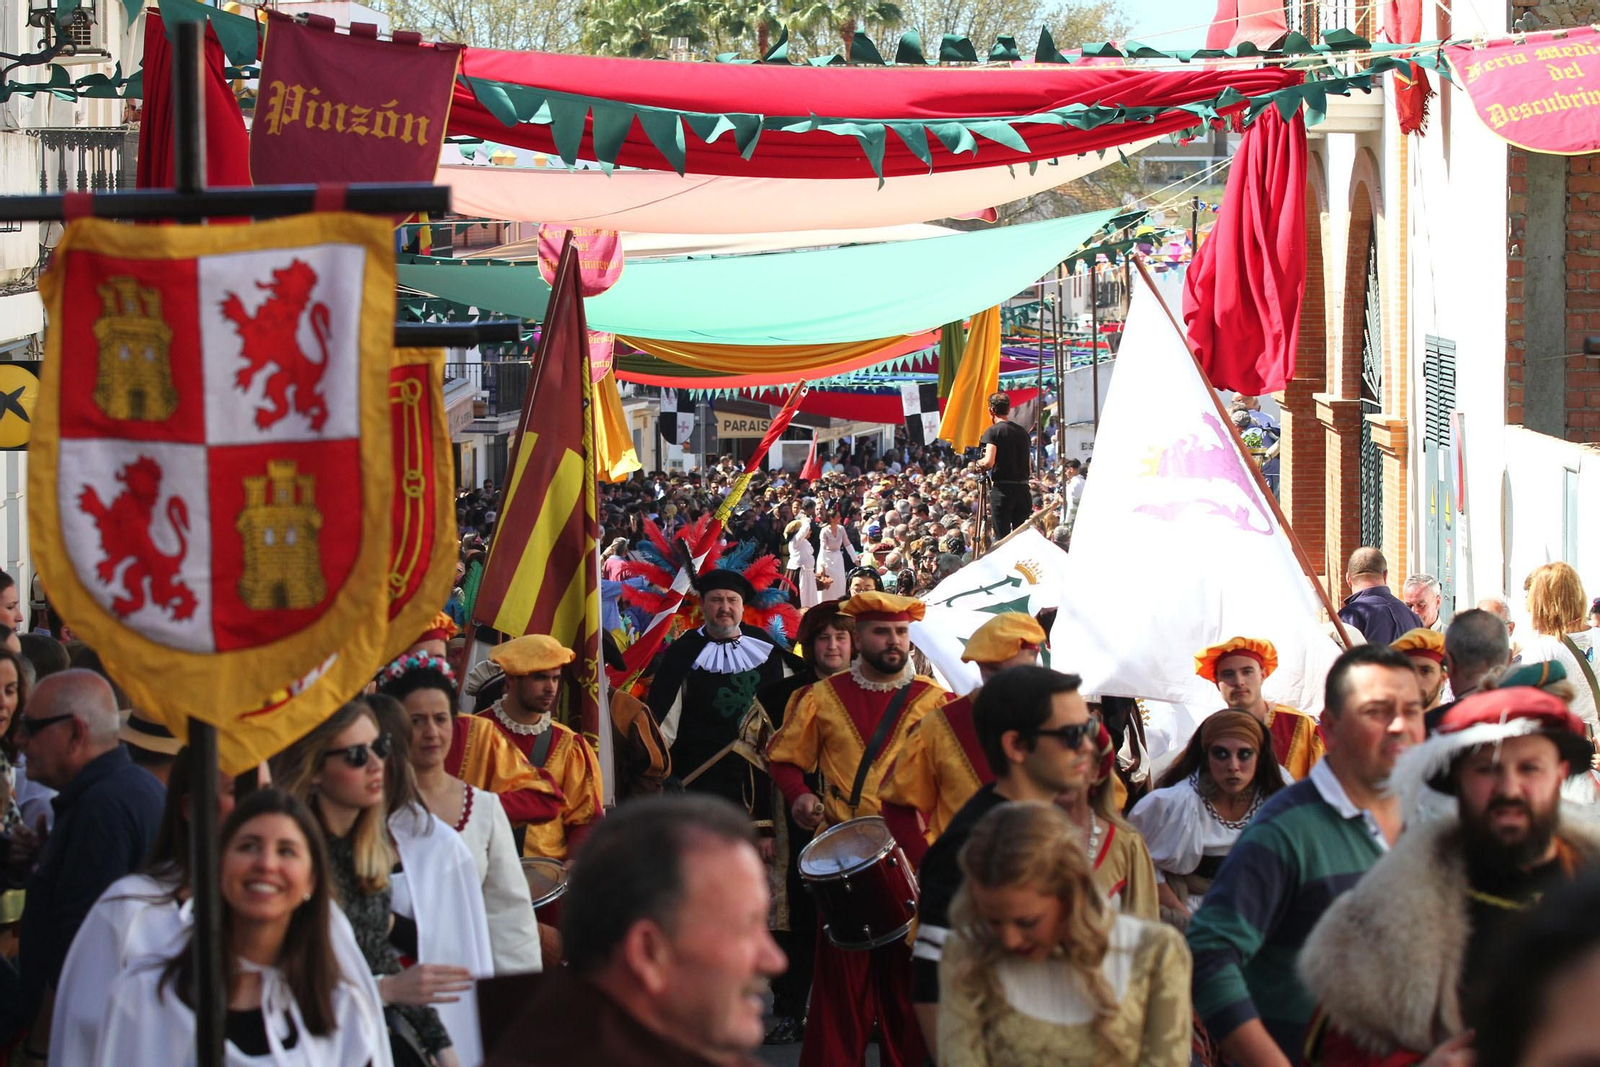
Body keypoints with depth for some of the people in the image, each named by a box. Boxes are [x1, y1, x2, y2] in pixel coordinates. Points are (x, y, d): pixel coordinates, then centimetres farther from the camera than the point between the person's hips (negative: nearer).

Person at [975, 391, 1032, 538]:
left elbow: (989, 462, -17)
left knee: (1002, 536, -3)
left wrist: (978, 464, 2)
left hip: (1002, 489, -6)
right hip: (1023, 489, 6)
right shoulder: (1022, 432, 13)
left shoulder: (993, 431, -7)